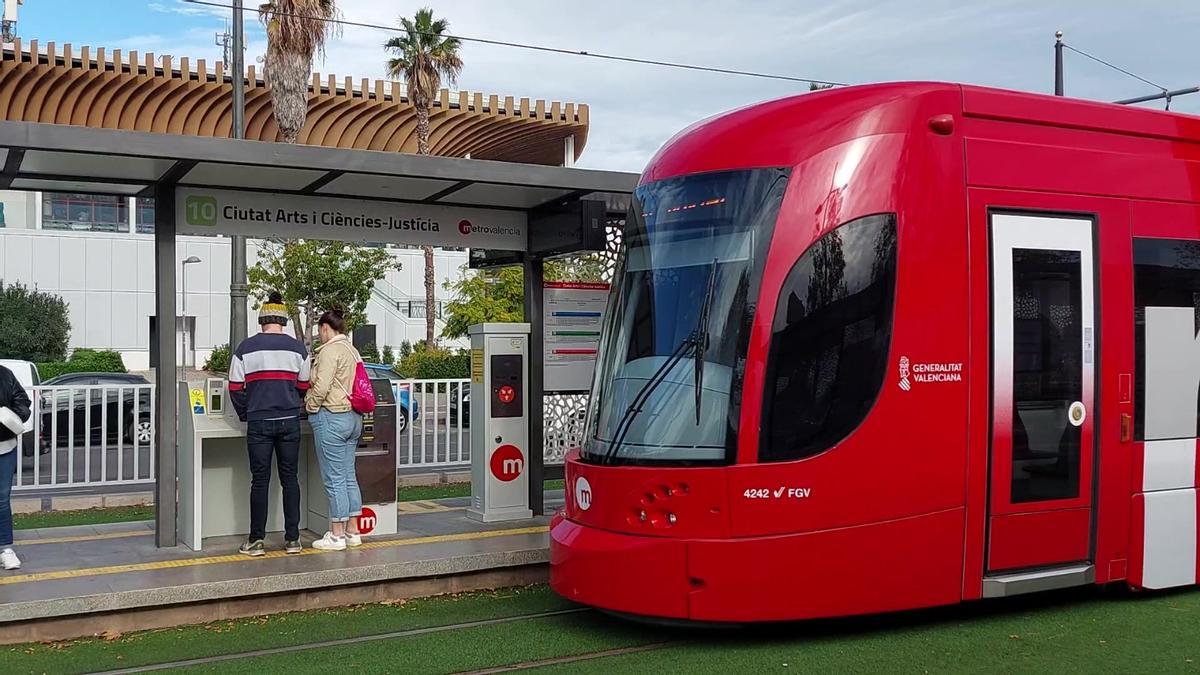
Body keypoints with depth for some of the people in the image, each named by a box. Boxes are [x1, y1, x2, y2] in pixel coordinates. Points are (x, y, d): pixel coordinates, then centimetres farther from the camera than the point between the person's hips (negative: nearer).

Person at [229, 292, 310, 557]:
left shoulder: (246, 348, 0)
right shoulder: (297, 348, 2)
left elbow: (235, 388, 0)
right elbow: (304, 386, 7)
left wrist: (245, 414, 14)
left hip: (259, 423, -1)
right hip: (289, 421, 1)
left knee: (260, 480, 4)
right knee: (290, 479, 8)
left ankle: (256, 541, 6)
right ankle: (292, 539, 10)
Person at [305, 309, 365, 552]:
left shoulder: (330, 350, -13)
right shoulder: (352, 350, 15)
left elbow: (321, 387, -20)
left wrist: (309, 406, -3)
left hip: (331, 417, -9)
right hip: (353, 417, 9)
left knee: (334, 479, -4)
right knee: (349, 477, 13)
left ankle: (336, 535, 1)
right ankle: (352, 532, 18)